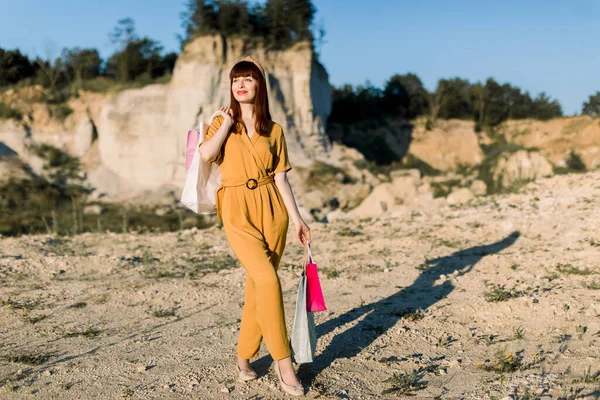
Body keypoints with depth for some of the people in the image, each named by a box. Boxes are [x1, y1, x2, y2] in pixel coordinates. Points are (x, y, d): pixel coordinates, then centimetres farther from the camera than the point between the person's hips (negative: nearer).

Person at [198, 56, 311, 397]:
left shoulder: (274, 130, 9)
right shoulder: (222, 122, 7)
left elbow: (281, 178, 6)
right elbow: (206, 154, -14)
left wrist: (297, 218, 1)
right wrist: (227, 124, -5)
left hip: (272, 210, 2)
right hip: (237, 212, -2)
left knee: (257, 285, 6)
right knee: (268, 279, -17)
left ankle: (244, 356, 24)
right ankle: (284, 362, -5)